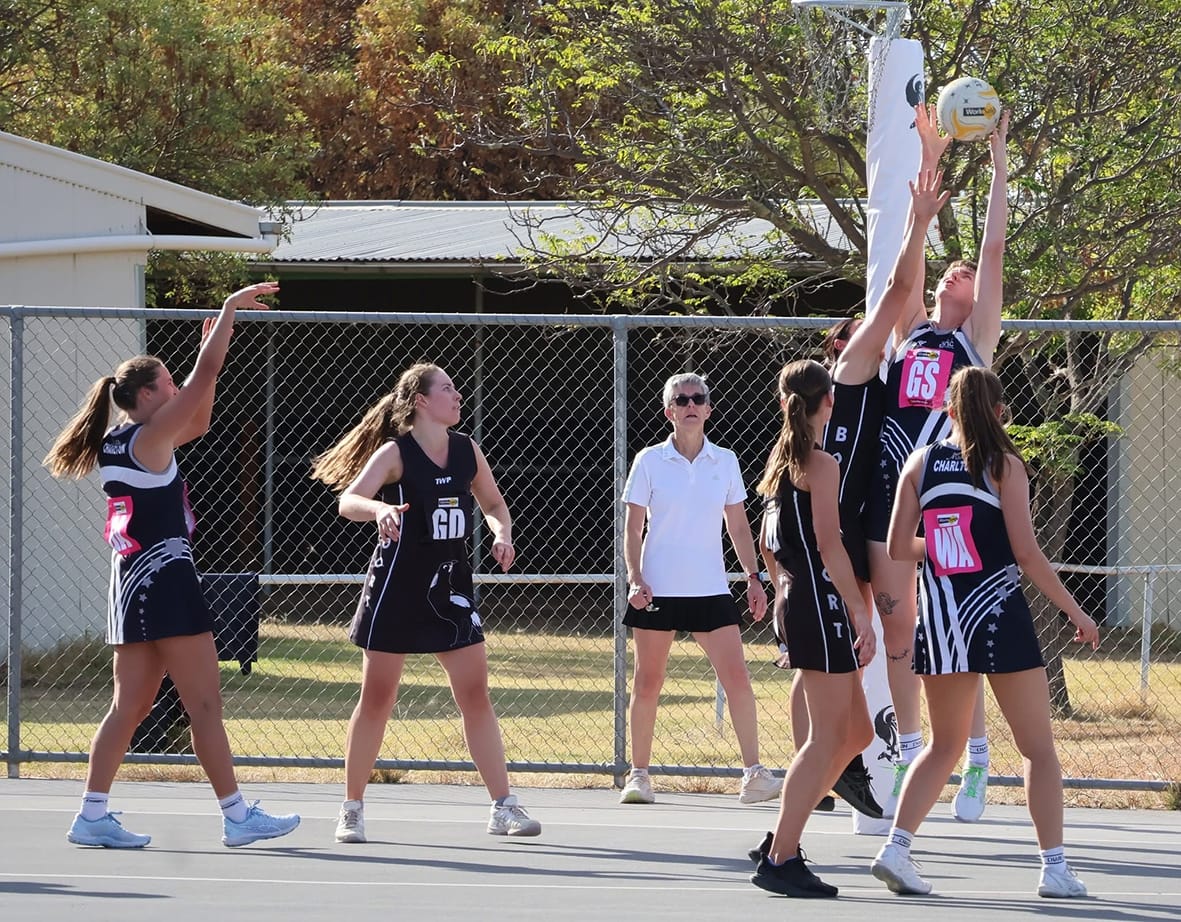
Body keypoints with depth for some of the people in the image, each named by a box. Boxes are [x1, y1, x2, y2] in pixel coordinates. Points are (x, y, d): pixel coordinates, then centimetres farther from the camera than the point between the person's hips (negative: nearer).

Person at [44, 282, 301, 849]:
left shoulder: (117, 443, 14)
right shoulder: (149, 437, -11)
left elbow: (198, 422, 25)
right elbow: (204, 379, -14)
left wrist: (210, 349, 20)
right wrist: (231, 308, -5)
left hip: (132, 585, 9)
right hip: (165, 576, -9)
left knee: (129, 706, 10)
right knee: (205, 704, -5)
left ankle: (92, 815, 7)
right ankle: (237, 816, -2)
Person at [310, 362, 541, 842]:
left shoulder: (467, 450, 5)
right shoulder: (396, 452, -10)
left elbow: (493, 503, 19)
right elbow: (348, 500, -24)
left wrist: (502, 533, -2)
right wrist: (379, 508, -45)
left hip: (450, 586, 5)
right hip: (397, 583, -4)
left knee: (476, 695, 0)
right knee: (376, 698, 1)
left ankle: (504, 807, 2)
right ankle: (352, 810, 11)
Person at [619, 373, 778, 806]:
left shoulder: (725, 462, 6)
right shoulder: (649, 462, 0)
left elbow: (738, 527, 12)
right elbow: (633, 528, 1)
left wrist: (753, 576, 5)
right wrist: (635, 578, -10)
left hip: (710, 589, 1)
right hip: (658, 589, -1)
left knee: (737, 676, -10)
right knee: (648, 682, 3)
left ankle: (753, 774, -10)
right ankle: (639, 775, 13)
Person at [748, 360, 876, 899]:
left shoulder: (780, 461, 15)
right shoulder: (822, 465, -12)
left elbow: (768, 542, 22)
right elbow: (829, 545, -19)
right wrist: (861, 612, -19)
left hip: (795, 601, 9)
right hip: (822, 603, -9)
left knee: (855, 732, 14)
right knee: (828, 738, -7)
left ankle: (784, 836, 14)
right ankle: (781, 859, -9)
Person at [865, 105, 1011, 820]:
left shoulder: (978, 337, 7)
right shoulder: (911, 330, 17)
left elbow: (995, 249, 4)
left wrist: (999, 161, 5)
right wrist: (930, 158, 13)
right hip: (891, 486, 5)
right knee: (897, 626, 4)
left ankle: (976, 763, 1)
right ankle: (908, 758, 10)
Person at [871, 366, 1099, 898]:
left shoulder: (921, 464, 4)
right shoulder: (1004, 465, -7)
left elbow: (898, 548, 4)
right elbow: (1027, 553, -11)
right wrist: (1075, 612, -2)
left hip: (940, 620, 4)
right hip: (999, 616, -4)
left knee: (944, 744, 18)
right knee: (1038, 748, 6)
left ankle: (896, 848, 3)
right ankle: (1054, 868, 3)